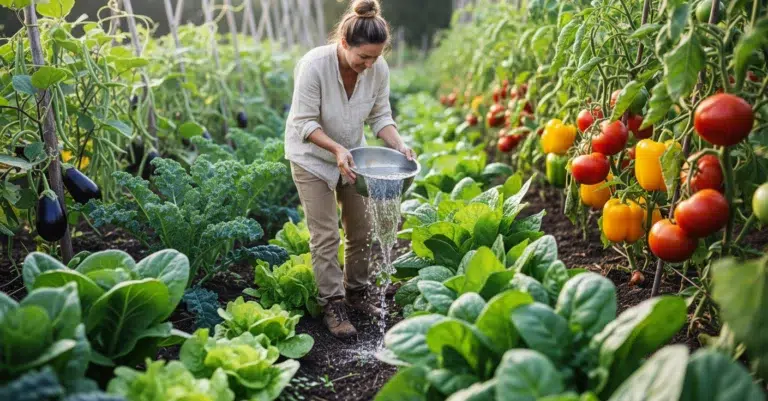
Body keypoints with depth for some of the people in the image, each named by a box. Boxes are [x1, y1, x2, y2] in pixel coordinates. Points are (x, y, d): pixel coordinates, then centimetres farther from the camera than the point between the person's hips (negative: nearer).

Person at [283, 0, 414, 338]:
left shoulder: (378, 69, -17)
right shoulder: (313, 65, -29)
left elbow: (380, 116, -6)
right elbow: (304, 123, -24)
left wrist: (398, 145, -23)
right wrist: (336, 149, -37)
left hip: (352, 155, 5)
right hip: (312, 157, -4)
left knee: (361, 230, 9)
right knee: (326, 235, -3)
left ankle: (357, 293, 27)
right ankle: (333, 305, 9)